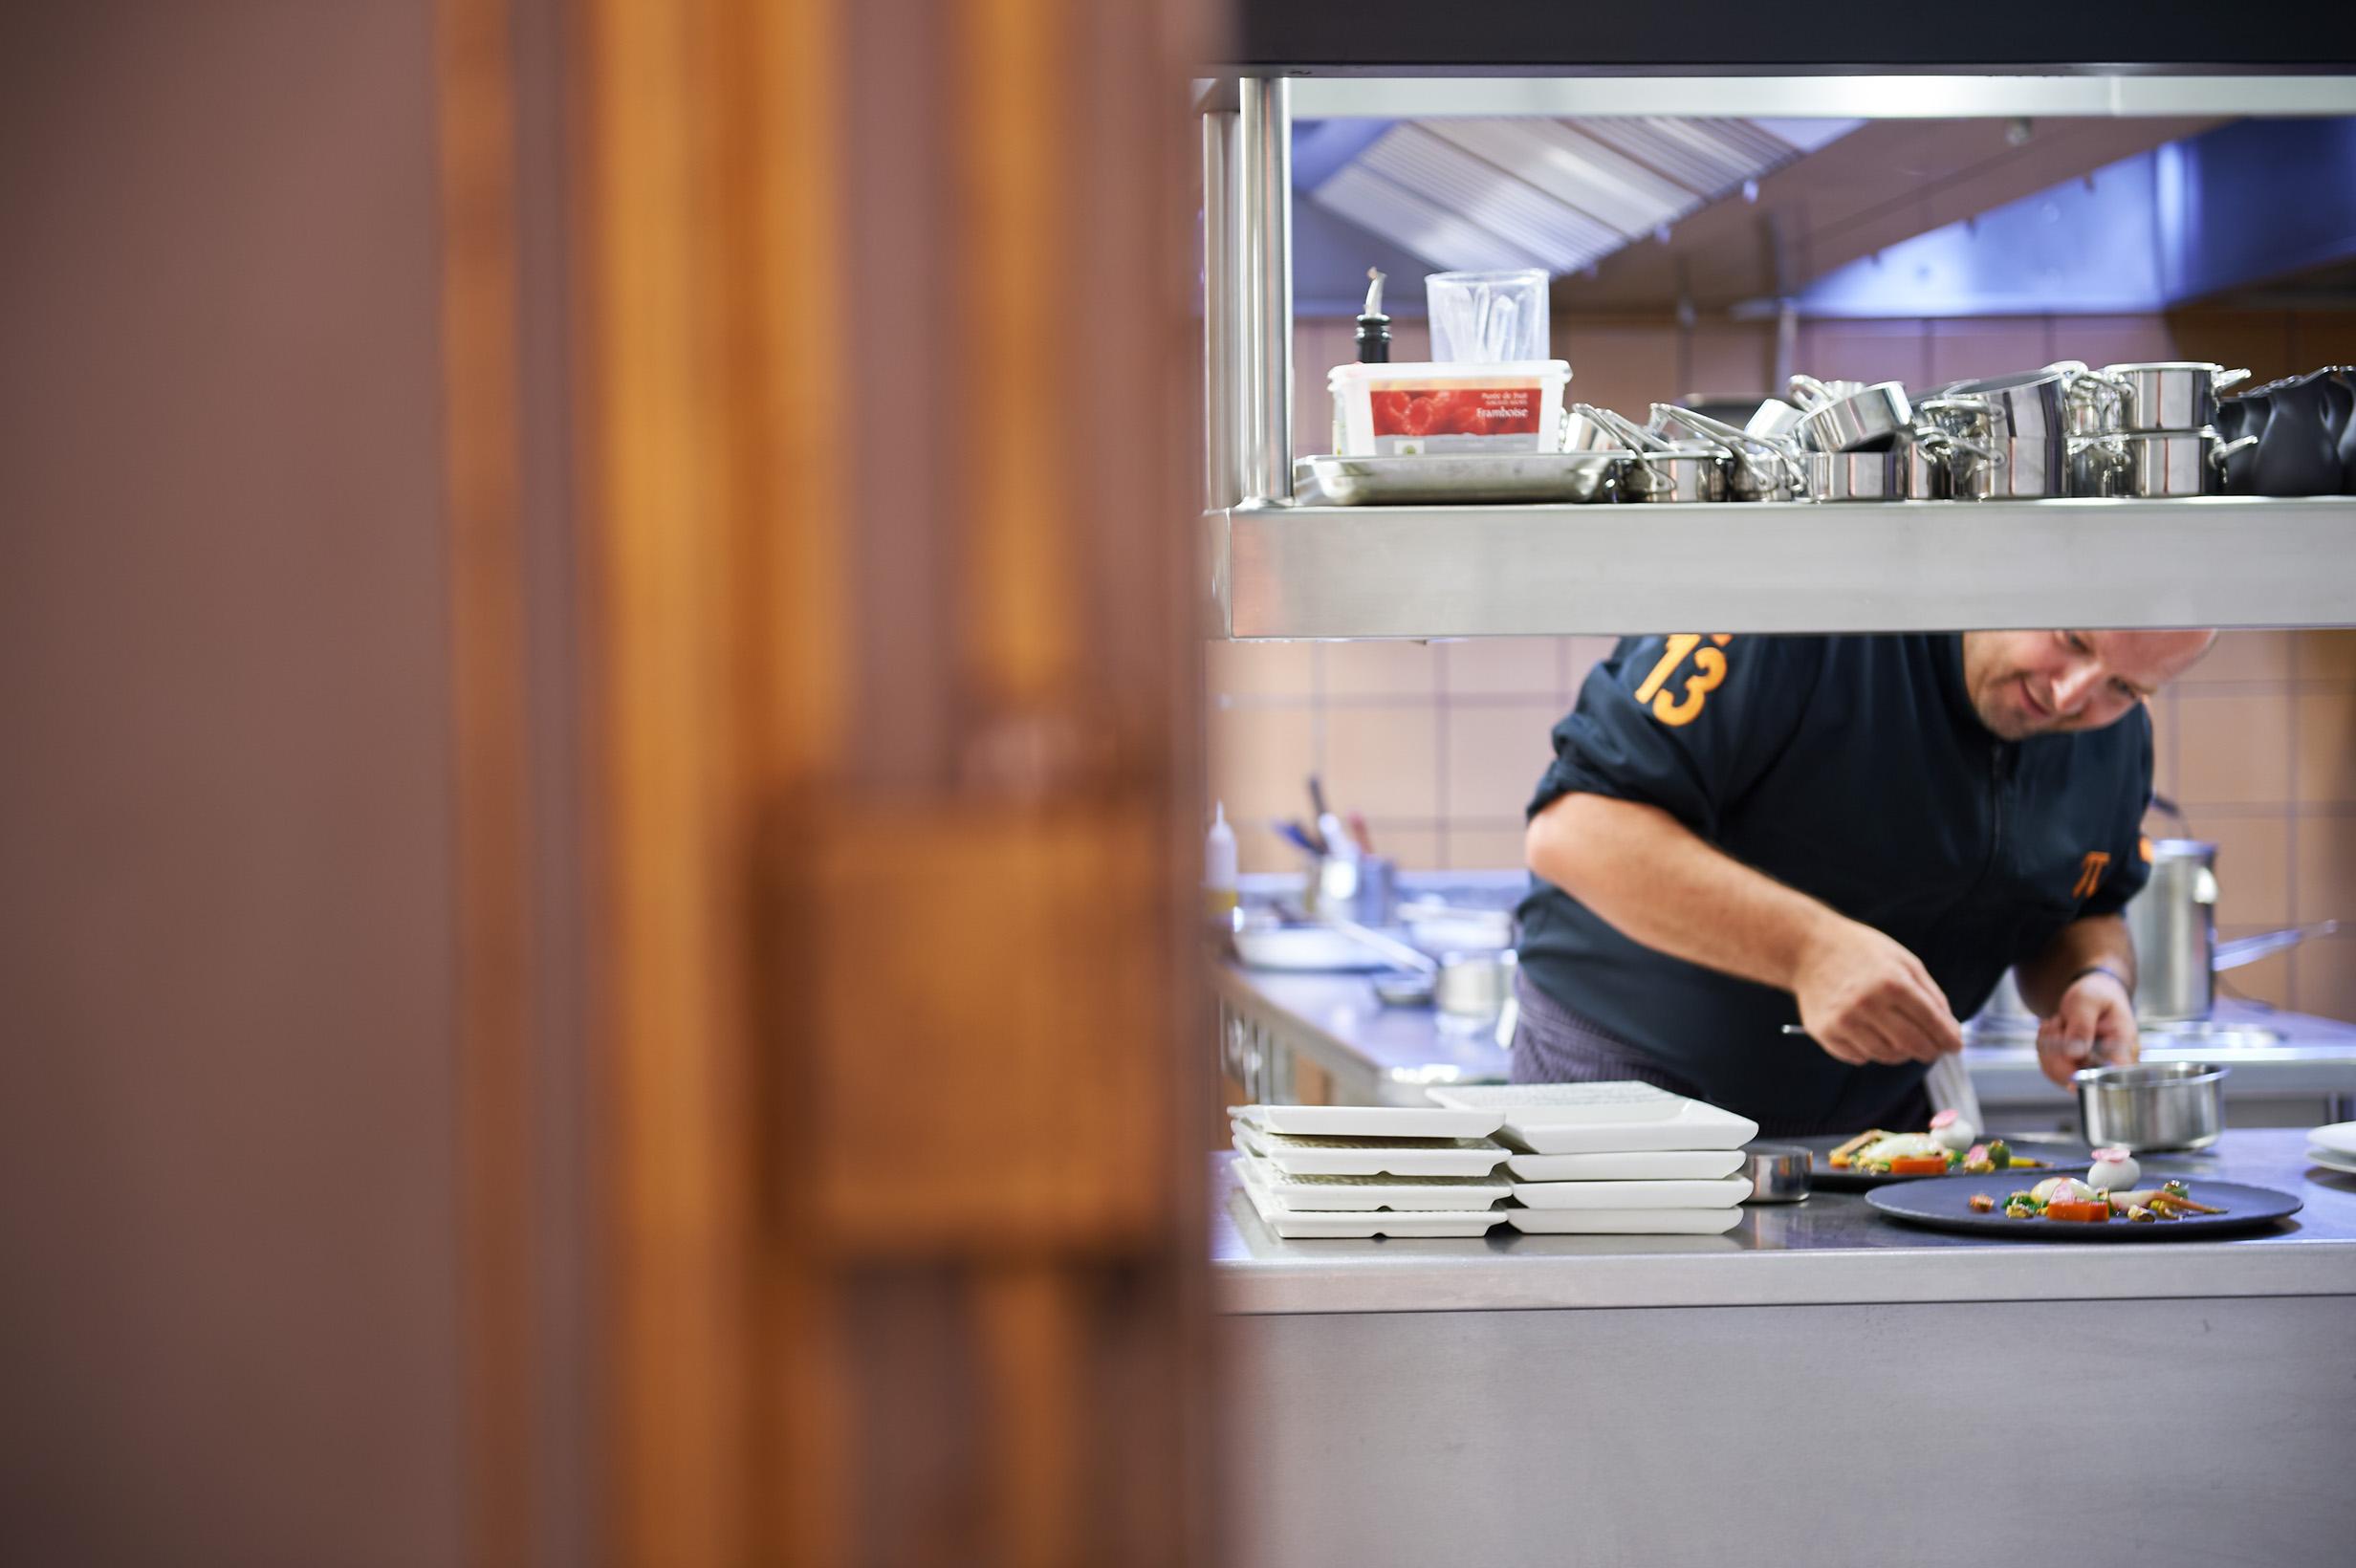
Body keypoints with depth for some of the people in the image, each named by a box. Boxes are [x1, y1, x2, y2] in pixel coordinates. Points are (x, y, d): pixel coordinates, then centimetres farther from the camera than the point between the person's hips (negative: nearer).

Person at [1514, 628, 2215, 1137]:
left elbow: (2085, 913, 18)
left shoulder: (2118, 736, 0)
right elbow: (1572, 827, -28)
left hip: (1876, 1117, 6)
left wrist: (2096, 979, -7)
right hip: (1632, 1072, -6)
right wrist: (1808, 947, -36)